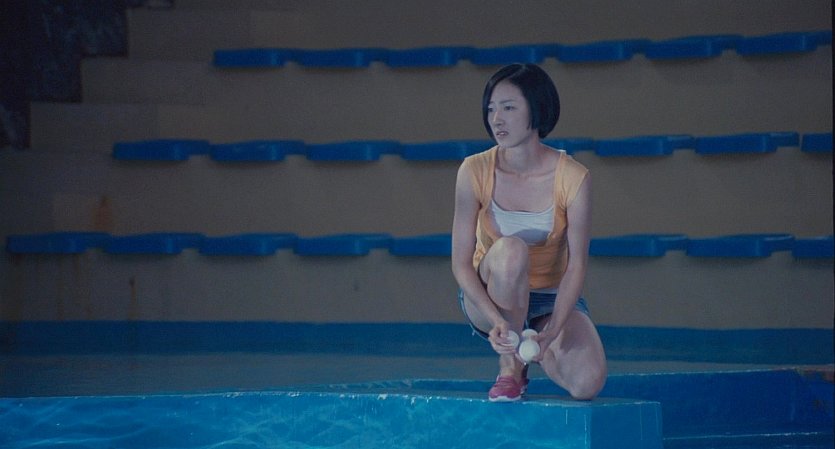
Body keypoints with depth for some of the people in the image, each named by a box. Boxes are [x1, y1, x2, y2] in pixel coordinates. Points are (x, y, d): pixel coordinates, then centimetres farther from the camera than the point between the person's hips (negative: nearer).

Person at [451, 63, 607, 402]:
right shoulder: (475, 171, -15)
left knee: (587, 383, -25)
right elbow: (461, 264, -16)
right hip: (488, 298, -1)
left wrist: (550, 333, -32)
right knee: (510, 249, -35)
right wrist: (497, 321, -32)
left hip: (552, 301, 1)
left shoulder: (573, 178, -16)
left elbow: (577, 264, -18)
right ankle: (510, 367, -17)